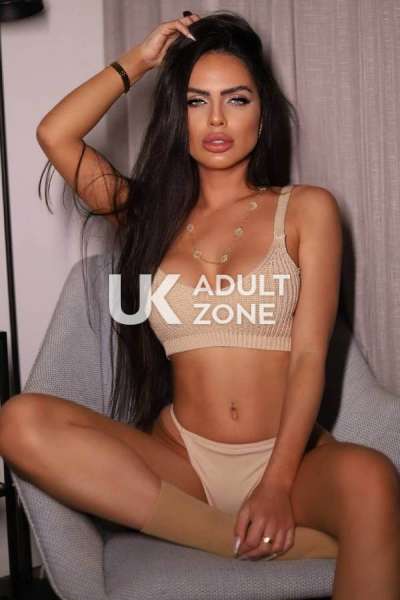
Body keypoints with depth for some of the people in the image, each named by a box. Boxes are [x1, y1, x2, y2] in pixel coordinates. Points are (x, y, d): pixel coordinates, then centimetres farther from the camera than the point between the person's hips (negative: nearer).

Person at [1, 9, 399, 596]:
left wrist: (278, 485, -15)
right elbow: (55, 134, 5)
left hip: (292, 456, -4)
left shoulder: (306, 208, 6)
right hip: (182, 459, 4)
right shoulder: (151, 213, 16)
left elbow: (309, 355, -3)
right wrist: (136, 62, 14)